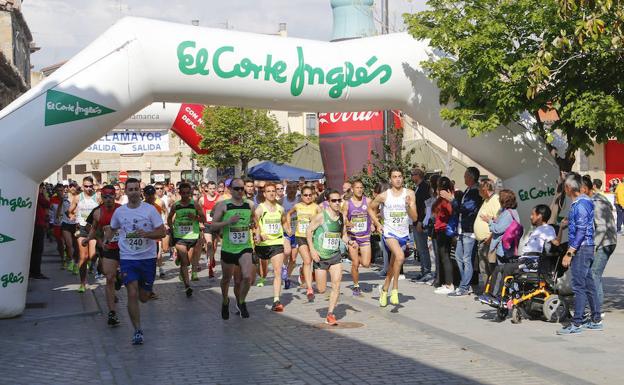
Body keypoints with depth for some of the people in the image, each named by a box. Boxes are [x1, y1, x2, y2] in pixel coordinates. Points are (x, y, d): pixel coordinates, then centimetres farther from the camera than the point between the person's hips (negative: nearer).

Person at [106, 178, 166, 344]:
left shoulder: (150, 209, -4)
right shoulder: (119, 212, 4)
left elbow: (162, 232, -6)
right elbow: (111, 229, 23)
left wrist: (147, 234, -23)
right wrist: (106, 240, 3)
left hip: (148, 257, 0)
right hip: (127, 258, 0)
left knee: (144, 297, 9)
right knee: (132, 295, -12)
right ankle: (137, 330, -1)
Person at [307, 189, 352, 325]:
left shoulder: (341, 217, 3)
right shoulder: (321, 216, -13)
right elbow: (309, 231, -7)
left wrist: (350, 242, -6)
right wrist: (312, 249, -15)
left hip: (335, 255, 4)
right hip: (320, 256, -4)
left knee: (336, 285, -11)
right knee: (322, 290, 3)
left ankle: (330, 314, 0)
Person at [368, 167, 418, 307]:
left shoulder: (409, 194, -2)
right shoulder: (384, 196, -4)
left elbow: (414, 218, -3)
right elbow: (370, 208, 14)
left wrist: (409, 205, -20)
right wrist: (378, 224, 6)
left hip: (404, 234, 3)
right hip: (389, 232, -3)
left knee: (393, 265, 15)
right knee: (400, 256, -29)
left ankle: (384, 290, 36)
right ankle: (395, 289, -17)